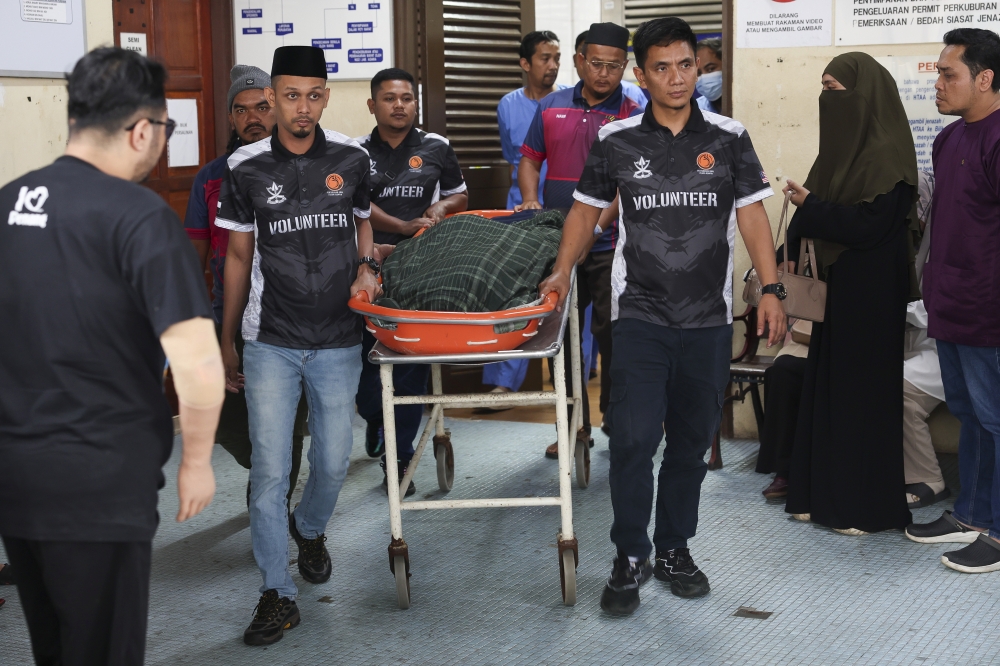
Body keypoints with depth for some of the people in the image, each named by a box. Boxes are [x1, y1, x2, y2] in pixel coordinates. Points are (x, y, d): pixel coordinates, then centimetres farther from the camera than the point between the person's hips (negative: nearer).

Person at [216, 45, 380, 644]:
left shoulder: (351, 159, 1)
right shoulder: (247, 169, -2)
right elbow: (239, 258, 7)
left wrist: (366, 267, -2)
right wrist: (226, 339, 11)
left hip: (338, 341, 2)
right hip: (270, 342, -1)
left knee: (333, 462, 10)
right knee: (270, 470, -5)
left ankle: (310, 529, 43)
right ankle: (278, 594, 7)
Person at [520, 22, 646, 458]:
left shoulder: (633, 116, -2)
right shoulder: (551, 108, 9)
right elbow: (530, 159, 17)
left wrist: (598, 221, -22)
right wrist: (530, 199, -1)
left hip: (610, 246, -4)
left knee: (612, 335, 1)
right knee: (562, 334, 9)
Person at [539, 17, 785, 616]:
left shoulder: (729, 139, 3)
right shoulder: (616, 141, 2)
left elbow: (753, 215, 4)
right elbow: (587, 211, 11)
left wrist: (771, 289, -5)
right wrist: (563, 270, -1)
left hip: (709, 319, 2)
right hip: (640, 315, -1)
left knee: (692, 441, 10)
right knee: (634, 439, -8)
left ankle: (675, 548, 26)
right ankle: (631, 557, 8)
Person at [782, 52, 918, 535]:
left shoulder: (885, 153, -16)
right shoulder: (845, 145, 11)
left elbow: (869, 226, -21)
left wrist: (809, 206, -15)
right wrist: (795, 251, 3)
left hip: (870, 294, -9)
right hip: (835, 287, 9)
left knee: (862, 388, -1)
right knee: (825, 383, 11)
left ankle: (866, 506, 9)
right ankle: (824, 493, 21)